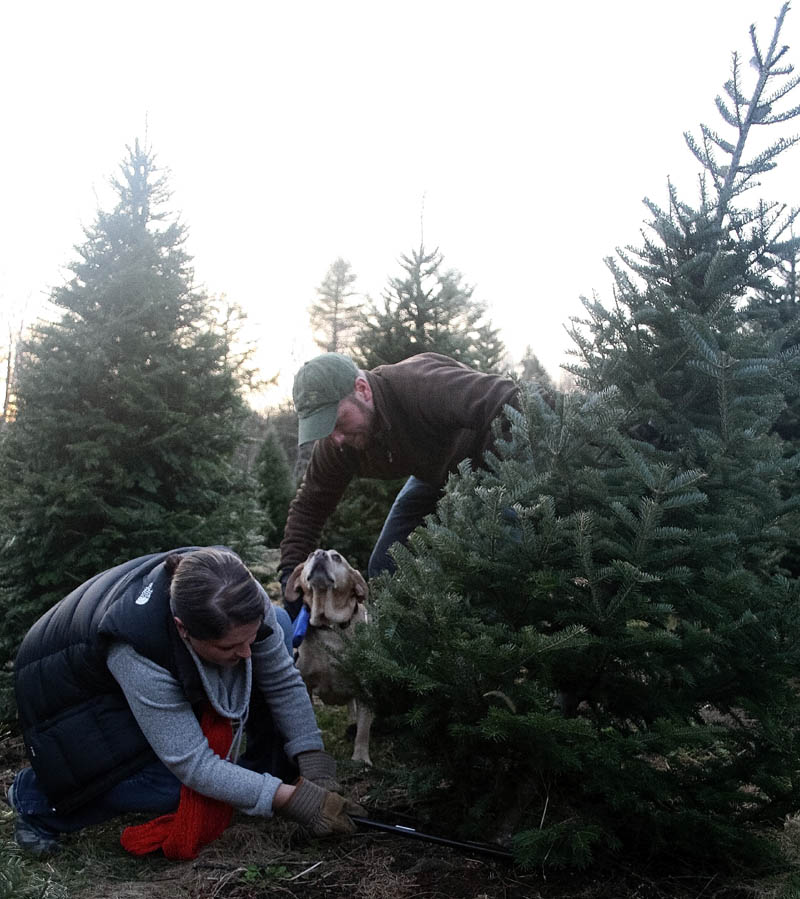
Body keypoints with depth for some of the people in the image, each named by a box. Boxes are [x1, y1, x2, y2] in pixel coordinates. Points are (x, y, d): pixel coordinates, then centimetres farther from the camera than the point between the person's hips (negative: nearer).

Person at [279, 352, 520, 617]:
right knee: (384, 567, 0)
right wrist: (290, 569, -17)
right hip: (434, 474, 6)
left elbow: (506, 400, -48)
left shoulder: (421, 383, -42)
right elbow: (309, 504, -6)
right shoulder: (336, 444, -19)